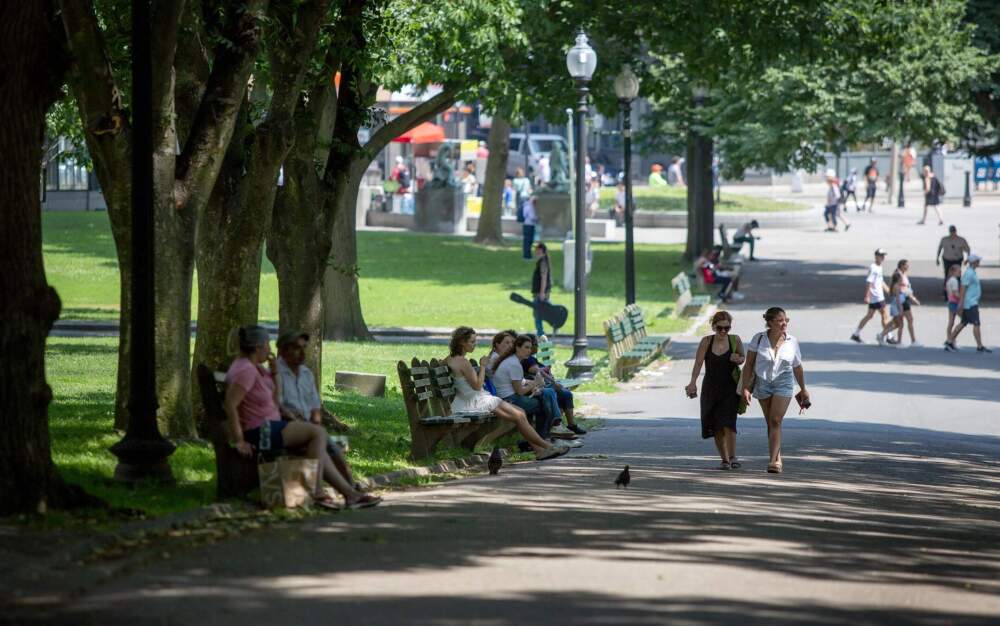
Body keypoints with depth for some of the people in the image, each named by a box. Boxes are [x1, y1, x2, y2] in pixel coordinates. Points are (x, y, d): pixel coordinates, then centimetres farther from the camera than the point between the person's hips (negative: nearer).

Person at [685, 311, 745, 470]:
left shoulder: (735, 340, -4)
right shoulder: (706, 341, -6)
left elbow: (742, 358, 12)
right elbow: (698, 363, -12)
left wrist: (738, 359, -12)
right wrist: (693, 382, -26)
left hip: (730, 388, -1)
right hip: (711, 389, 1)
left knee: (728, 422, -18)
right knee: (716, 426, 3)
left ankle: (733, 457, -14)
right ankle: (724, 459, 14)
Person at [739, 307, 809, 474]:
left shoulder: (792, 342, -1)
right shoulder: (759, 339, -5)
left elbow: (797, 367, 11)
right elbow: (748, 365, -2)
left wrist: (803, 389, 20)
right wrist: (745, 387, -9)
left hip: (783, 383, -1)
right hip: (763, 383, 1)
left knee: (775, 421, -14)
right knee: (770, 423, 9)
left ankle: (773, 461, -18)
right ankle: (778, 459, 23)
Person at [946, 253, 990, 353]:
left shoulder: (972, 272, 15)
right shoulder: (969, 273, -16)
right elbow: (963, 288, -19)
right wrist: (961, 303, -21)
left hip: (972, 303, 10)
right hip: (970, 304, -10)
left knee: (963, 323, 11)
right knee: (976, 324, -7)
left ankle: (950, 342, 13)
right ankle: (980, 346, -5)